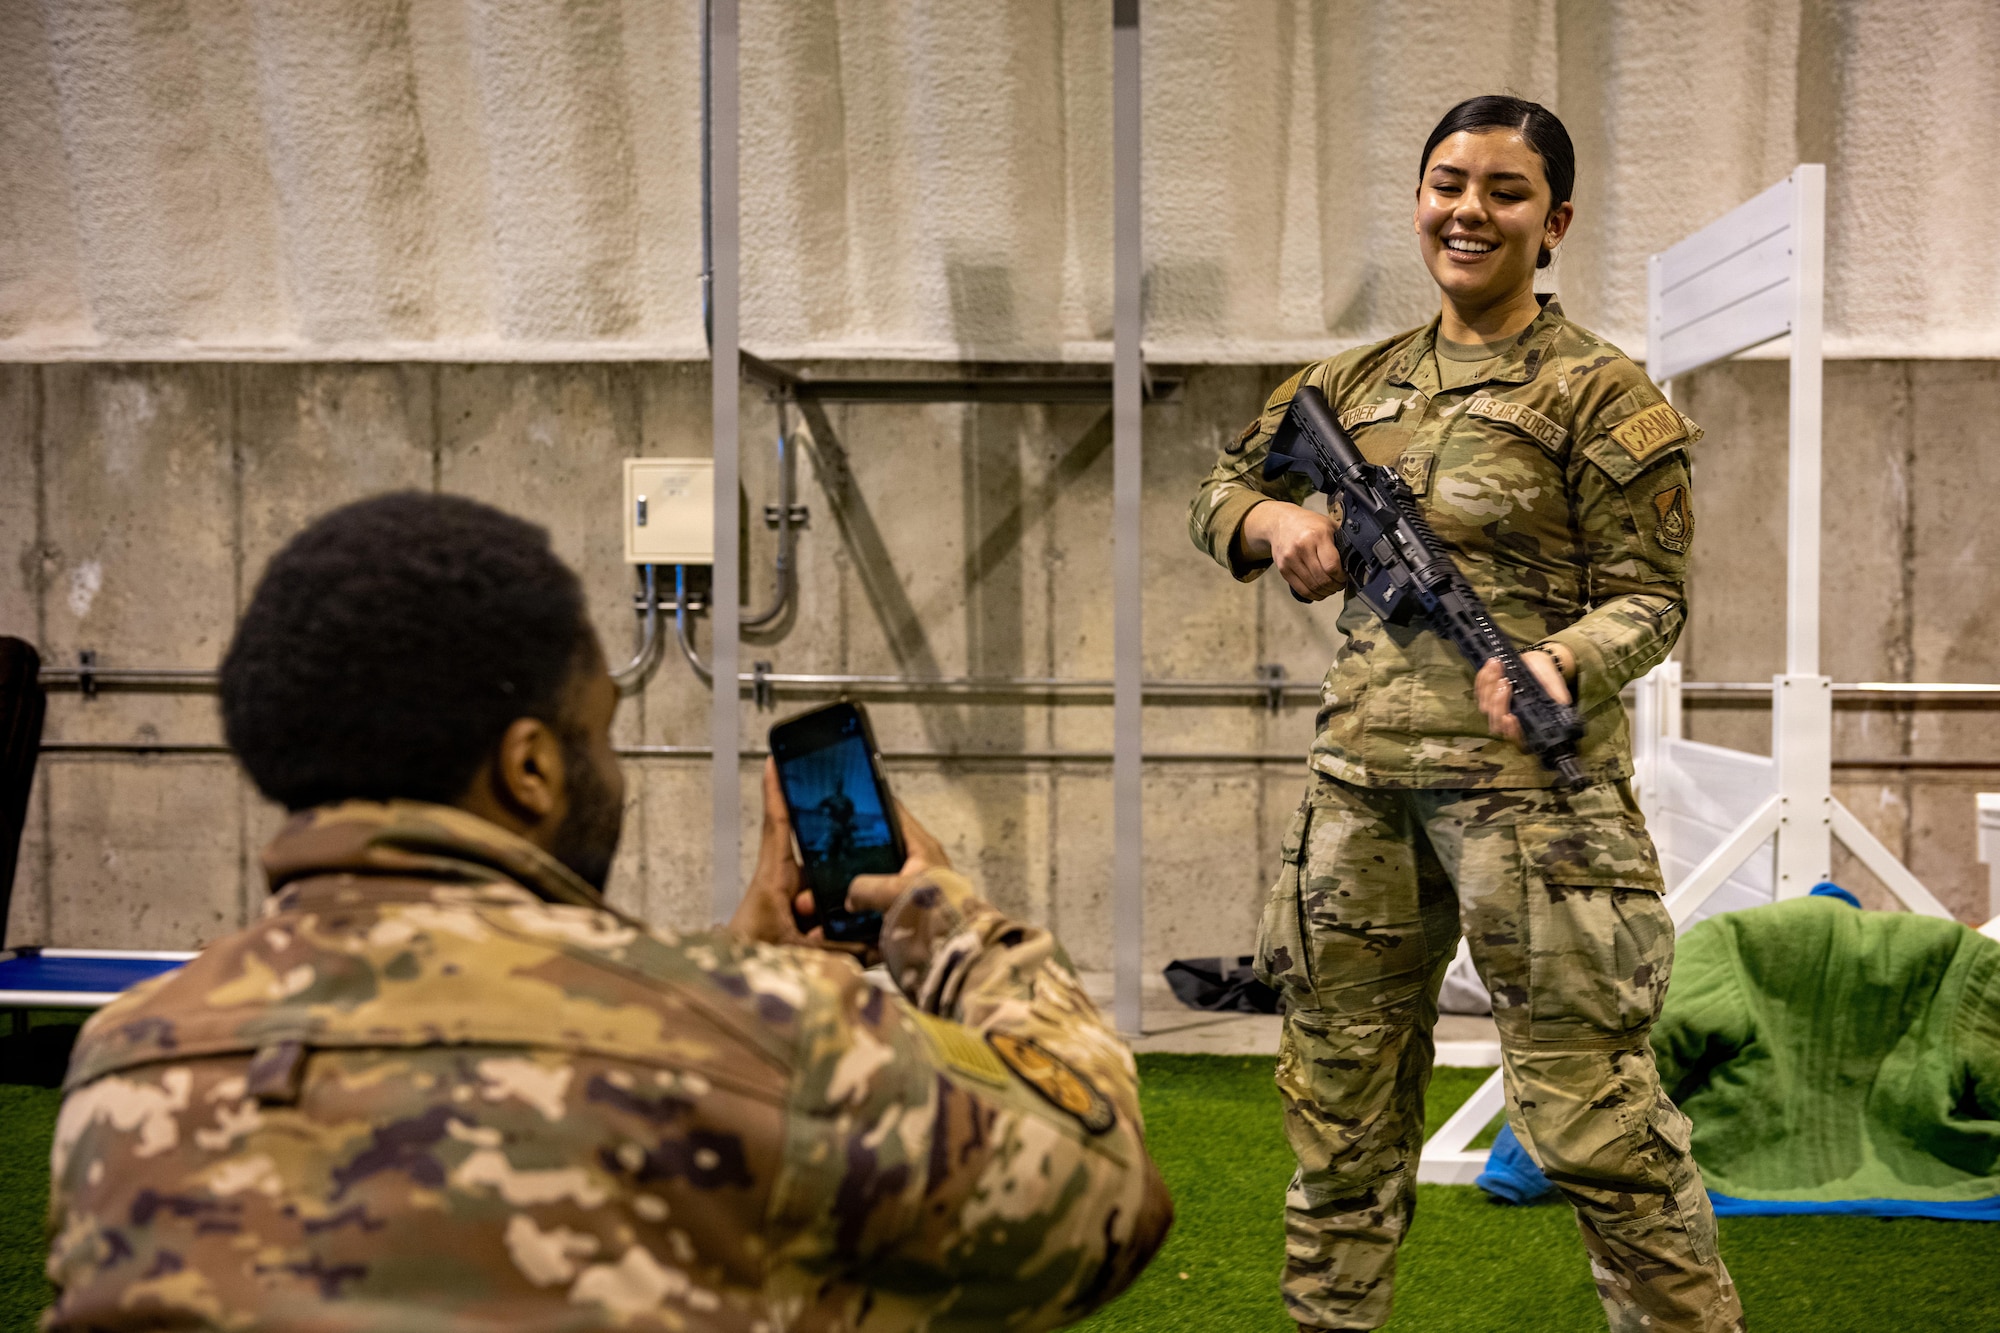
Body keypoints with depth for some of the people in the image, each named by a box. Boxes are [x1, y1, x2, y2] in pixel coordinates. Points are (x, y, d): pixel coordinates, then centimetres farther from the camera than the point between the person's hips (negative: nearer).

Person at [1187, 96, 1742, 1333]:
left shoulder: (1599, 393, -1)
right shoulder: (1359, 383, 14)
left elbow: (1651, 595, -4)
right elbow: (1219, 490, 25)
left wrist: (1561, 664, -25)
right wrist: (1279, 518, 1)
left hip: (1527, 777, -5)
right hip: (1362, 776, 6)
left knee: (1593, 1113, -6)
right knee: (1342, 1101, 13)